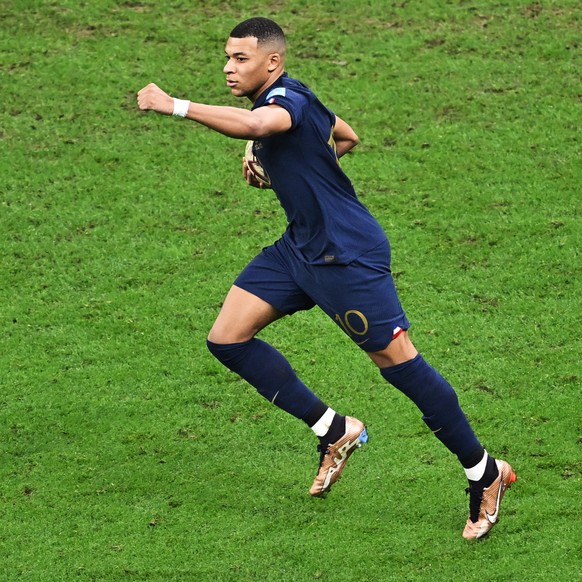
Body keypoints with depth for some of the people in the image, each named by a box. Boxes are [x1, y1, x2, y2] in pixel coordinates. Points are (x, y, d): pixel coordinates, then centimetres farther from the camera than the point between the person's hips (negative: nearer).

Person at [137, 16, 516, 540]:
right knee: (226, 338, 1)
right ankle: (334, 431, 11)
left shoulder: (288, 97, -19)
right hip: (300, 249, 10)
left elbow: (254, 125, -45)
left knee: (396, 359, -7)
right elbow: (346, 136, 28)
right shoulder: (284, 100, 10)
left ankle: (485, 472, 8)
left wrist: (174, 106, -43)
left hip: (348, 254, -10)